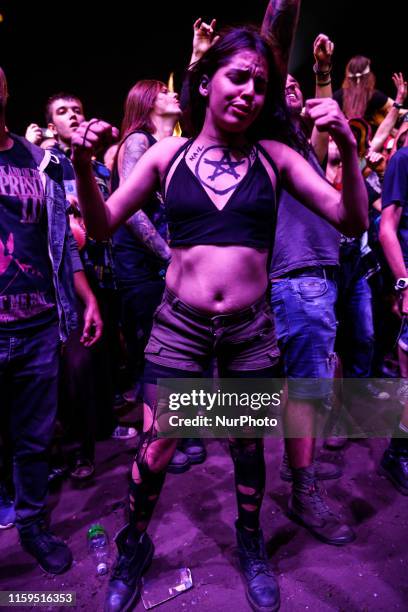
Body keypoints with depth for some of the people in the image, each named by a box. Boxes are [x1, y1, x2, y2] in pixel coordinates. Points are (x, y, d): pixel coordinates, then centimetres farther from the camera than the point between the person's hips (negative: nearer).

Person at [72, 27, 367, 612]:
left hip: (250, 327, 1)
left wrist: (348, 149, -17)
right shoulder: (168, 153, 2)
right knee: (154, 450, 7)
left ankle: (251, 546, 47)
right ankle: (134, 549, 40)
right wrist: (83, 166, -13)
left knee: (248, 446, 17)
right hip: (179, 324, 0)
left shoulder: (272, 156, 1)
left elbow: (352, 221, -3)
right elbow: (103, 225, 3)